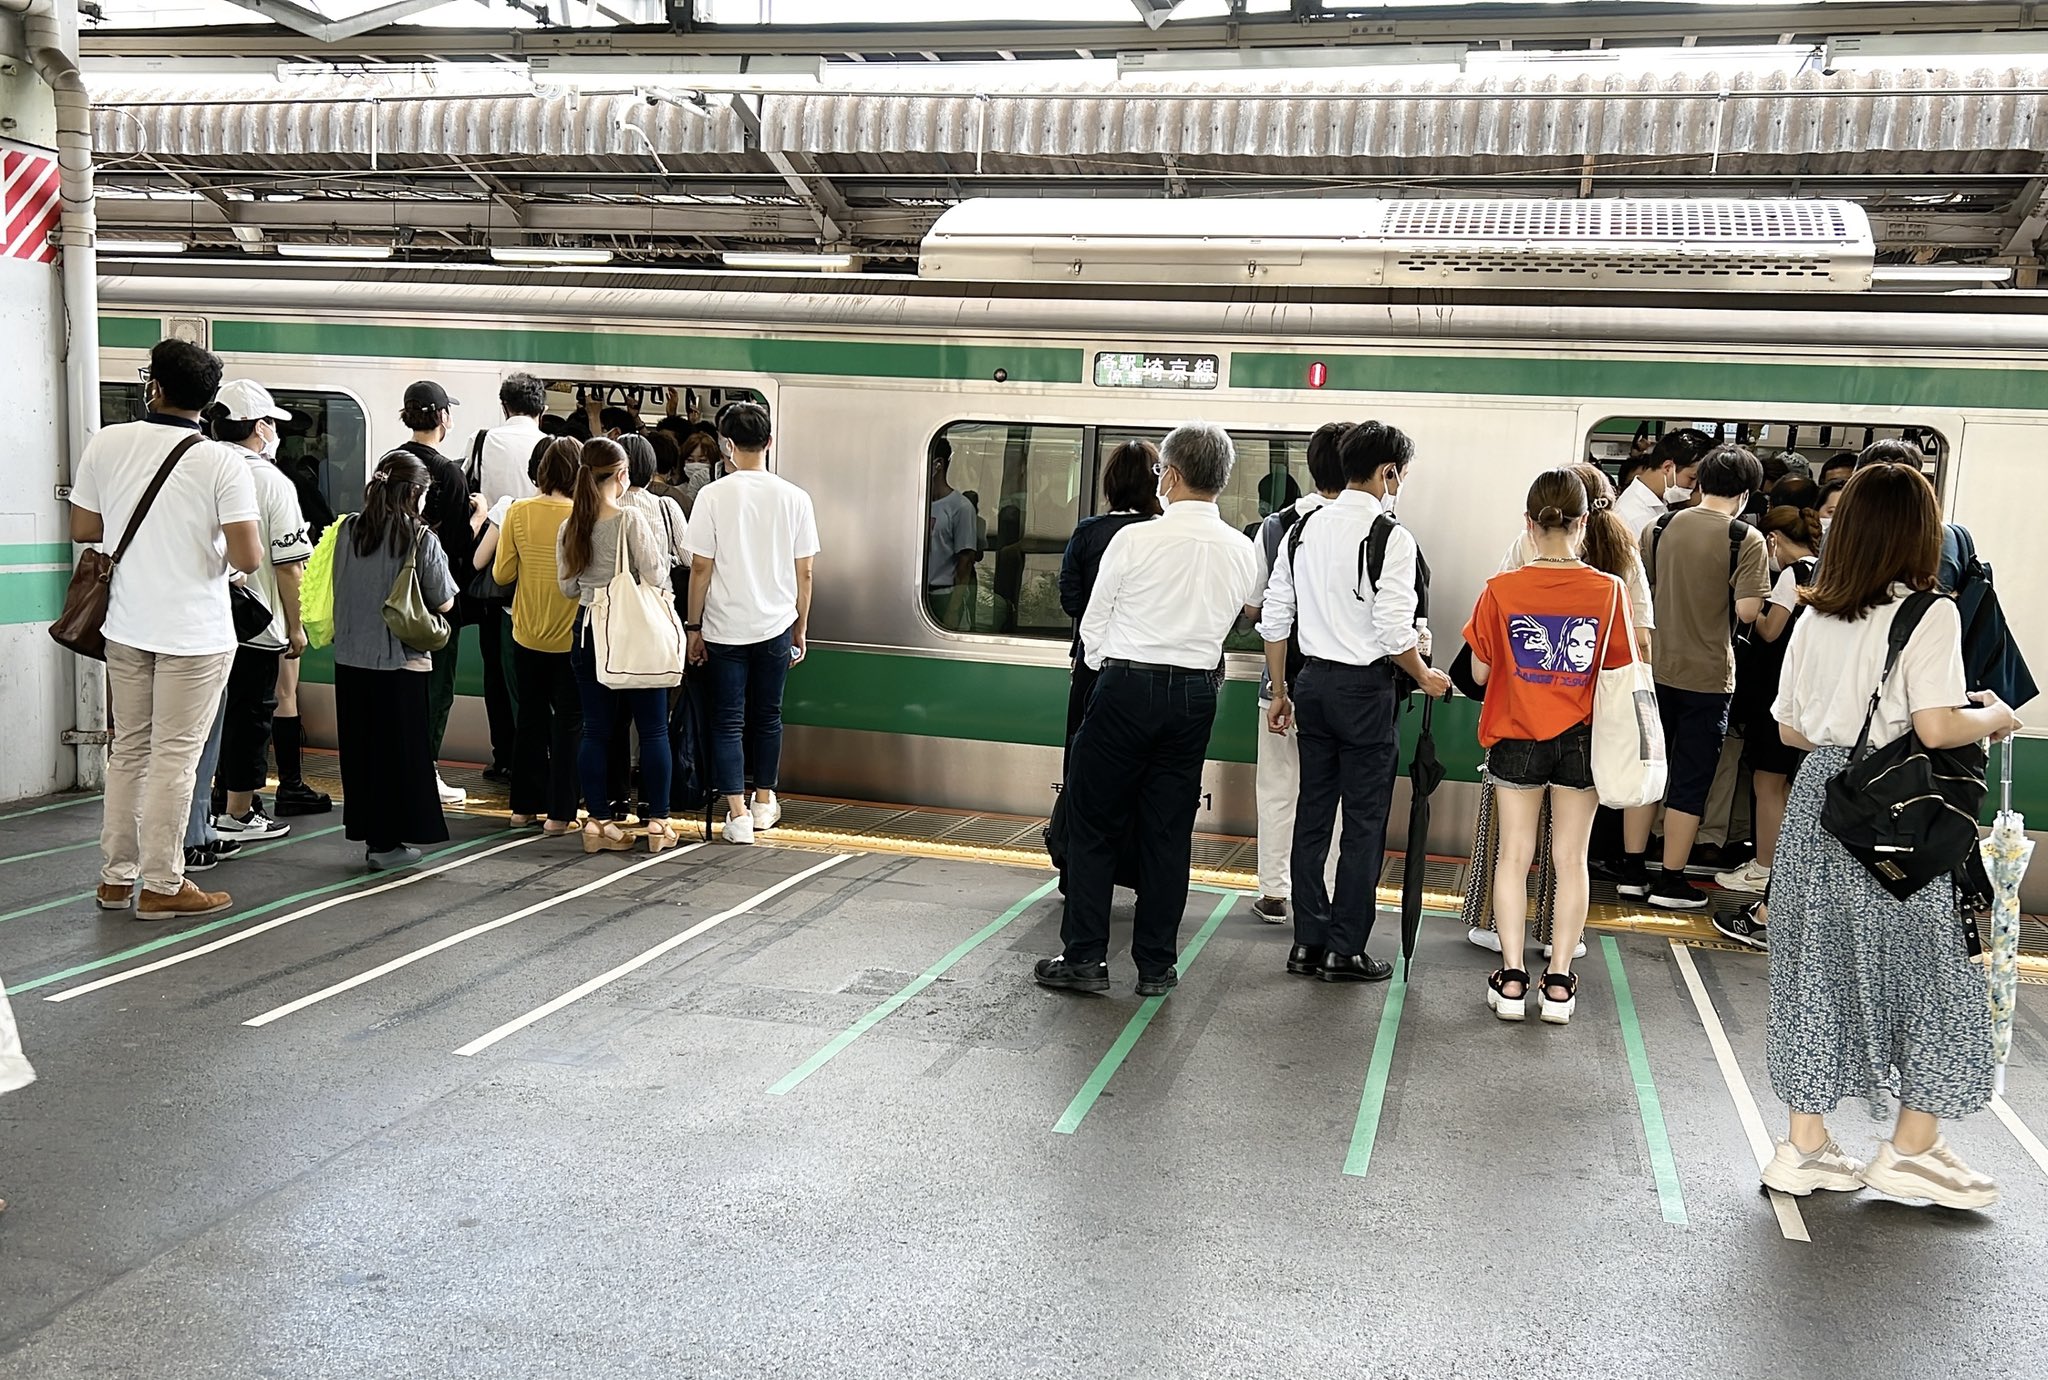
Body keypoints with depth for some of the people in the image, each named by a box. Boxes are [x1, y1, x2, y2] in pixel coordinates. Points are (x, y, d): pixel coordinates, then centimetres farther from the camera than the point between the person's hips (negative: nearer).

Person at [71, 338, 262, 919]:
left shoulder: (106, 444, -2)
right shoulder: (223, 462, -13)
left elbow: (82, 528, 7)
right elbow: (249, 559, -17)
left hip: (126, 627, 4)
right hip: (195, 631, -4)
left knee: (128, 750, 16)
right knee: (174, 758, 3)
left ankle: (116, 876, 24)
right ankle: (162, 886, 9)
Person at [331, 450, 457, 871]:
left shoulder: (349, 530, 3)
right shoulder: (420, 538, -11)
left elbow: (340, 588, 13)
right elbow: (444, 602, -6)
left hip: (350, 659, 5)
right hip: (400, 662, -5)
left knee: (360, 746, 13)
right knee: (400, 750, 5)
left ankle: (369, 833, 21)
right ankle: (388, 843, 9)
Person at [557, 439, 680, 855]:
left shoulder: (570, 528, 4)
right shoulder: (631, 520, -13)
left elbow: (567, 587, 10)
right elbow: (656, 578, -14)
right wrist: (658, 551, 5)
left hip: (587, 631, 5)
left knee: (596, 730, 9)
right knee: (653, 729, 5)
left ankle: (598, 821, 9)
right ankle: (657, 821, 8)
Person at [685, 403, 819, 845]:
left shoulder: (713, 496, -9)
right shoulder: (794, 498, -3)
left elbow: (700, 568, -8)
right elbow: (804, 572, 1)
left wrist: (694, 627, 2)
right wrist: (801, 627, 13)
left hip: (725, 627, -2)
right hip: (776, 626, 2)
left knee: (728, 722, 5)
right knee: (767, 716, 17)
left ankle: (737, 813, 2)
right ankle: (764, 803, 27)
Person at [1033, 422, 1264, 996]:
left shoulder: (1134, 540, -11)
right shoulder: (1242, 552, 1)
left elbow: (1093, 625, -2)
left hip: (1125, 689, -4)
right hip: (1196, 695, 4)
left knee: (1094, 825, 6)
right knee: (1168, 831, 10)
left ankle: (1084, 958, 8)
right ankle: (1156, 965, 15)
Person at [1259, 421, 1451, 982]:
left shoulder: (1303, 530, 6)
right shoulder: (1391, 538, -13)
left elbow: (1274, 617, 7)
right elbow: (1395, 632, -18)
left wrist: (1280, 693, 15)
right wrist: (1426, 678, 1)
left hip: (1314, 681, 6)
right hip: (1366, 689, -6)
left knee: (1313, 812, 12)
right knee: (1364, 822, 3)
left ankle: (1308, 941, 19)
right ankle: (1344, 951, 9)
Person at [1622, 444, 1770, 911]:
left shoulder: (1659, 527, 1)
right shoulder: (1746, 539, -11)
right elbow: (1747, 610, -18)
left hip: (1654, 667, 4)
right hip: (1707, 675, -4)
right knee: (1691, 780, 6)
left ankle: (1633, 870, 20)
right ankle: (1670, 881, 12)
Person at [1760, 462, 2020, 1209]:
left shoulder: (1814, 618, 5)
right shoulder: (1928, 615, -12)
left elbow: (1792, 730, 8)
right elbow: (1935, 728, -19)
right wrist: (1993, 716, -1)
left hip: (1820, 800, 6)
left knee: (1818, 965, 12)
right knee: (1933, 972, 10)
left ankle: (1805, 1143, 19)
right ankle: (1911, 1149, 18)